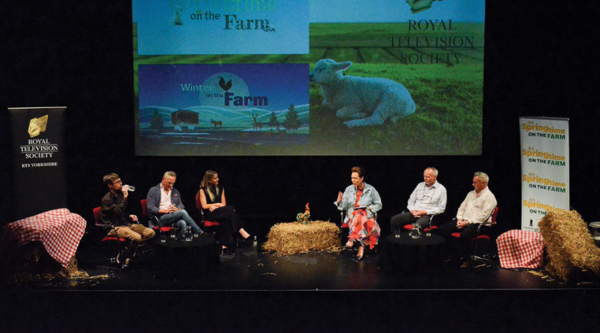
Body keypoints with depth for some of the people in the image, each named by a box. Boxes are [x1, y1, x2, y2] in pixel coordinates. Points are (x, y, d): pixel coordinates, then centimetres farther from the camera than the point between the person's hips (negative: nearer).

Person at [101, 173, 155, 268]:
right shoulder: (106, 199, -11)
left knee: (150, 233, -7)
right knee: (136, 237, -32)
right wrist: (125, 197, -24)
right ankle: (126, 258, -11)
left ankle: (130, 248, -2)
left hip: (125, 224, 8)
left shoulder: (119, 195, 15)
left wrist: (130, 217, 9)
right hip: (114, 227, -8)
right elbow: (118, 211, -26)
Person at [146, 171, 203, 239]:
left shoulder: (175, 192, 25)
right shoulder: (153, 190, 8)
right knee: (182, 212, -30)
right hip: (160, 219, -5)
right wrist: (165, 211, -15)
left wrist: (177, 209, -6)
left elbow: (181, 206, 19)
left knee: (183, 223, -35)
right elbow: (150, 208, -2)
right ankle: (200, 233, -30)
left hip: (175, 217, 5)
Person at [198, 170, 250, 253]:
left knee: (225, 219, -35)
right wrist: (217, 204, -2)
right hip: (208, 214, -5)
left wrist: (215, 206, -7)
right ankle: (242, 232, -36)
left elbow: (224, 204, 12)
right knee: (229, 210, -32)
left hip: (218, 212, 5)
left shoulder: (220, 189, 17)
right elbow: (204, 206, -6)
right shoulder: (203, 190, 2)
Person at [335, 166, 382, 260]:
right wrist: (339, 202, -14)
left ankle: (352, 239, -45)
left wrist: (369, 208, -8)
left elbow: (379, 205, 10)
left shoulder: (370, 190, 6)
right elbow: (344, 207, 8)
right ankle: (361, 246, -47)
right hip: (351, 216, 2)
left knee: (359, 214, -38)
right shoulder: (349, 189, 12)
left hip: (367, 216, -2)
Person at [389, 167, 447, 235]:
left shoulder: (441, 189, 3)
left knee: (417, 226, -40)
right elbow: (411, 201, 20)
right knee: (394, 220, -16)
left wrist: (425, 212, -12)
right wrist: (412, 210, -3)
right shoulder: (420, 185, 18)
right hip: (414, 213, 6)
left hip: (428, 215, -6)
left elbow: (441, 208, -2)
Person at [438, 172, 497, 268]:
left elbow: (483, 216, -14)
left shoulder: (489, 197, -4)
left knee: (464, 234, -38)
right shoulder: (471, 193, 22)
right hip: (463, 221, 8)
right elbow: (462, 207, 23)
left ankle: (467, 260, -20)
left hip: (477, 224, -8)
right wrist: (460, 219, 2)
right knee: (442, 229, -12)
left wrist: (467, 222, -18)